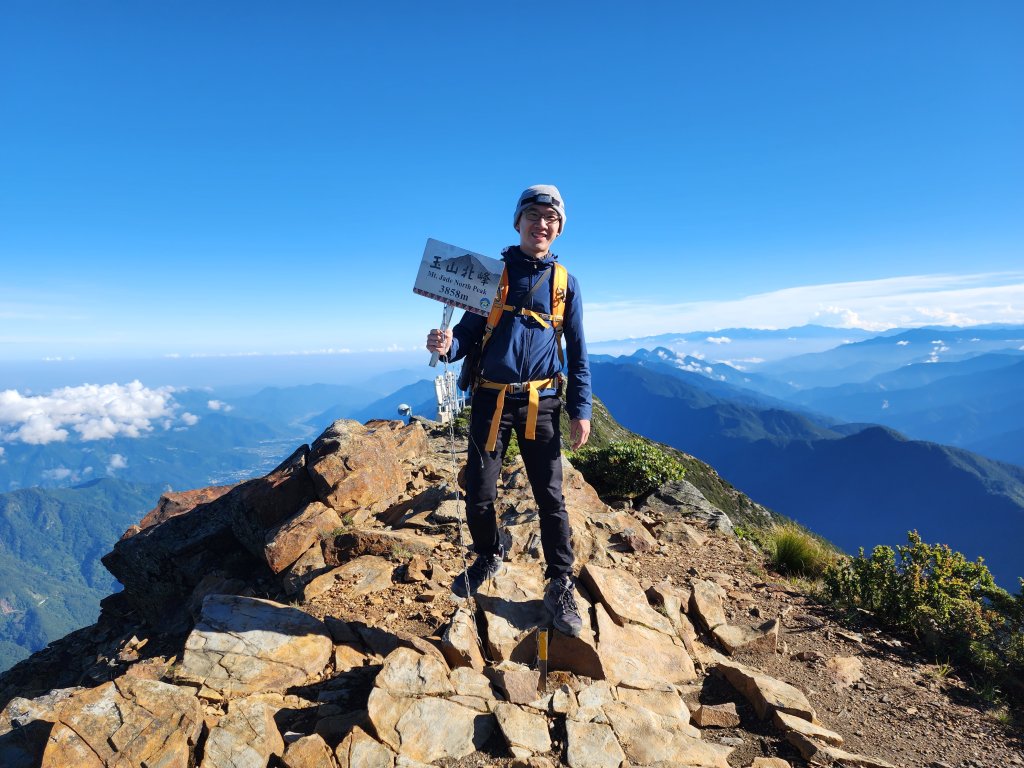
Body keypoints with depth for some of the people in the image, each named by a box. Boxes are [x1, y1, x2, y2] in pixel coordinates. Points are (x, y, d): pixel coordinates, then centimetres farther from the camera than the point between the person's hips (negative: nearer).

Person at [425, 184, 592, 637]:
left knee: (550, 497, 3)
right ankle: (488, 559, 33)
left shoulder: (564, 281, 6)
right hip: (491, 399, 0)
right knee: (479, 494, 4)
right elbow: (470, 331, 4)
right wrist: (447, 346, -19)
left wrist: (580, 410, 0)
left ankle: (560, 586, 20)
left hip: (540, 403, 0)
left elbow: (577, 352, 7)